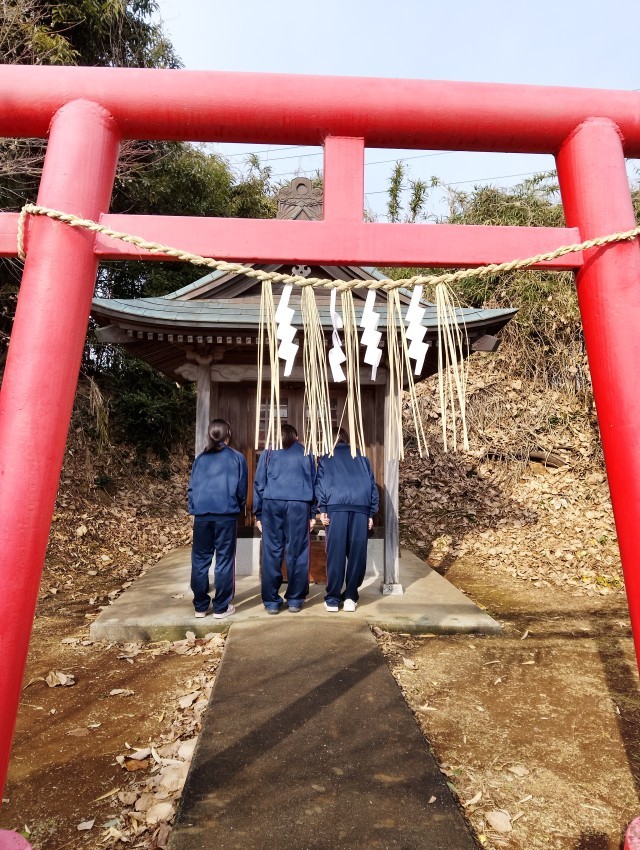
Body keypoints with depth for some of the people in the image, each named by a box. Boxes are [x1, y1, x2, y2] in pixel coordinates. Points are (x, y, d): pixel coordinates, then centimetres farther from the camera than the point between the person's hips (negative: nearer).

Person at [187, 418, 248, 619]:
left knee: (200, 560, 10)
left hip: (201, 514, 3)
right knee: (224, 560, 4)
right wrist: (238, 508, 20)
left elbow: (191, 488, 9)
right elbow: (241, 490, 4)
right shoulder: (237, 458, 4)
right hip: (225, 514, -3)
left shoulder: (200, 458, 12)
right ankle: (221, 607, 10)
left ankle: (200, 606, 18)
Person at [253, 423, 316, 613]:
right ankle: (295, 600, 10)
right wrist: (312, 514, 16)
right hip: (299, 504, 0)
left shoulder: (268, 452, 15)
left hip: (272, 503, 0)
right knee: (297, 552, 5)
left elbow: (259, 483, 11)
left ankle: (271, 601, 8)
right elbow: (313, 483, 15)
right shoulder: (306, 453, 17)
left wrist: (258, 513, 12)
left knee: (272, 552, 4)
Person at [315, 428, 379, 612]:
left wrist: (322, 509, 2)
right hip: (361, 506, 2)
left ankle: (333, 599, 4)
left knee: (335, 553, 1)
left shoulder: (326, 458, 19)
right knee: (357, 552, 6)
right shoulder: (361, 457, 24)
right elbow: (372, 484, 18)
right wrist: (372, 512, 15)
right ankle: (351, 597, 9)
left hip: (336, 506, -1)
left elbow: (320, 483, 6)